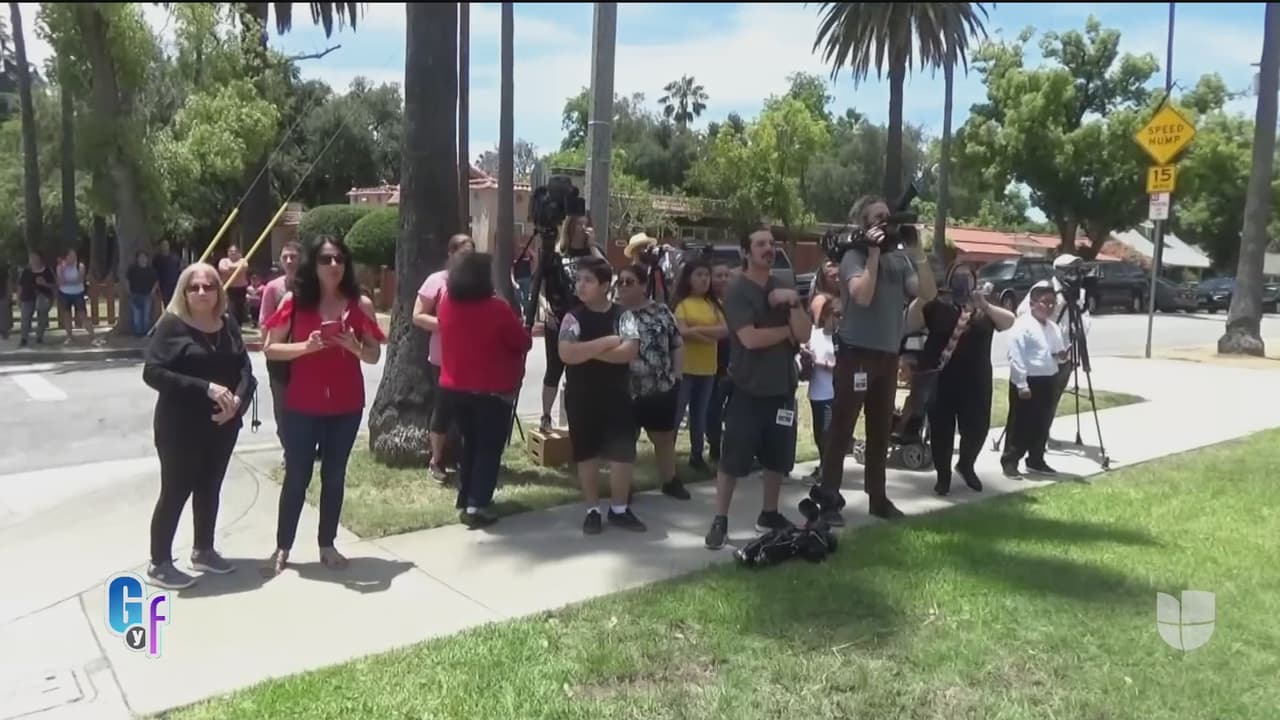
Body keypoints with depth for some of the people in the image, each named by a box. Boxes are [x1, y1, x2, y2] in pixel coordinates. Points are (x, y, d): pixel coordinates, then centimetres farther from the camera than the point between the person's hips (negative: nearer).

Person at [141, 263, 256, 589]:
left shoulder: (228, 325, 5)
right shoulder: (172, 325, -10)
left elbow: (245, 367, 5)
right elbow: (152, 372, -18)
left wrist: (238, 398, -15)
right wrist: (206, 388, -24)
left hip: (222, 424, 6)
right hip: (181, 426, -6)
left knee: (210, 488, 17)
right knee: (175, 491, 2)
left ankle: (203, 550, 33)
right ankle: (159, 563, 16)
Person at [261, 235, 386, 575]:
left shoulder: (361, 304, -1)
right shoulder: (295, 301, -5)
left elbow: (374, 356, 4)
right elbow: (269, 348, -3)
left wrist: (355, 347, -17)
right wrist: (305, 346, -18)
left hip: (346, 406, 2)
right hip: (302, 405, -2)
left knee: (334, 476, 12)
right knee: (297, 477, 6)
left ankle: (327, 545, 24)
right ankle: (282, 547, 19)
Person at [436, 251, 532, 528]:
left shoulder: (445, 304, 0)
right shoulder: (496, 308, -18)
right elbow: (524, 343, -7)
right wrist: (522, 331, 13)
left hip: (454, 389, 6)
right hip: (492, 392, -6)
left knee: (470, 444, 20)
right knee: (489, 448, 5)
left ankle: (465, 502, 23)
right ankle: (477, 505, -1)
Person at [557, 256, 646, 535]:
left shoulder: (623, 316, -2)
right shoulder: (573, 317, -5)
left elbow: (630, 351, -17)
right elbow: (566, 354, -20)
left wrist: (589, 350, -17)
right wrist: (607, 342, -19)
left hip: (617, 395, 1)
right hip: (582, 397, -1)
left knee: (623, 454, 4)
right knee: (587, 455, 8)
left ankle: (619, 509, 21)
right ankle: (593, 510, 20)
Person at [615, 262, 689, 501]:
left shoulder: (661, 311, 3)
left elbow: (677, 344, 10)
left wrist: (676, 374, 4)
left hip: (662, 388, 3)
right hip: (626, 391, -3)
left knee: (665, 437, 15)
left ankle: (670, 481, 33)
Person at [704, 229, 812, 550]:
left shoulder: (784, 288, 8)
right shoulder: (737, 291, -9)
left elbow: (804, 334, 0)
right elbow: (750, 338, -22)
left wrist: (794, 303, -16)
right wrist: (786, 330, -8)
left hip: (782, 388, 6)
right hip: (747, 390, -6)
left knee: (778, 457, 14)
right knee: (733, 458, -2)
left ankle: (769, 515, 29)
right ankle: (720, 520, 8)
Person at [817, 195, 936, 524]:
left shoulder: (899, 258, 9)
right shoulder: (854, 257, -7)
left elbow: (929, 293, 2)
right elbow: (862, 295, -23)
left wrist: (918, 253, -4)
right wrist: (874, 253, -18)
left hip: (888, 354, 6)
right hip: (856, 353, -6)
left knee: (880, 431, 14)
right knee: (841, 429, -3)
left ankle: (878, 497, 25)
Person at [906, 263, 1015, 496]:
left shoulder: (984, 310, 11)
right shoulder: (937, 307, 4)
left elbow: (1009, 322, -7)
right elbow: (908, 324, -8)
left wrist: (985, 305, -22)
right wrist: (920, 297, -22)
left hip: (976, 381, 2)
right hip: (940, 379, -2)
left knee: (977, 427, 3)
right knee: (942, 429, 1)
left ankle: (966, 465, 32)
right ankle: (943, 476, 20)